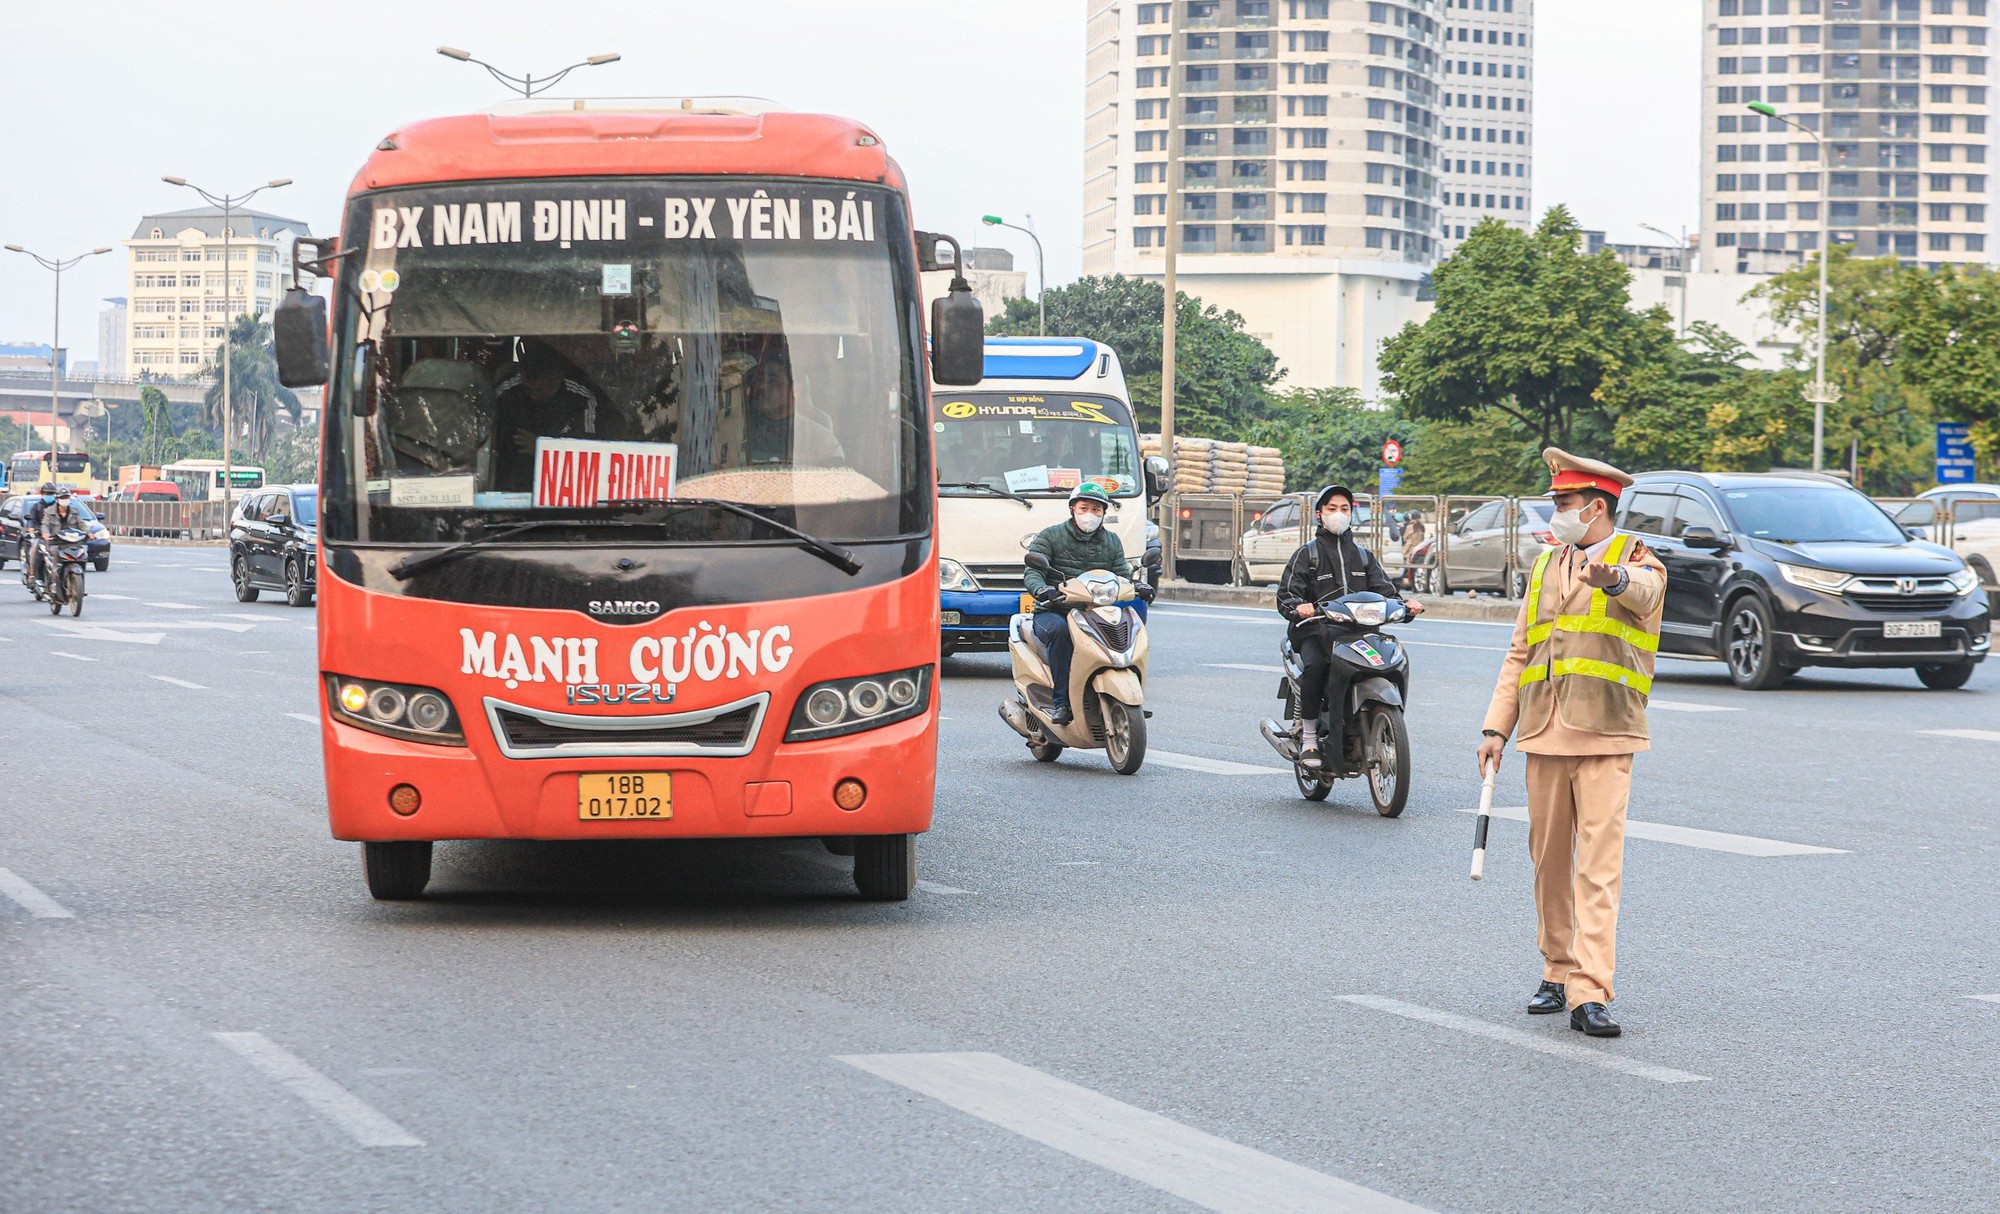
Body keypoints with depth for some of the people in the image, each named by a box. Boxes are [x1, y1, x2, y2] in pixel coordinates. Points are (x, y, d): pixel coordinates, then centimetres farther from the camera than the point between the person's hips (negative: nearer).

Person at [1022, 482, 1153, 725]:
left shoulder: (1111, 542, 17)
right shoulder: (1050, 537, 3)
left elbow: (1122, 576, 10)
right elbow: (1031, 573, -9)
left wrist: (1139, 587, -14)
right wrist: (1042, 590, -32)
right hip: (1052, 612, -4)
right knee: (1059, 630, -38)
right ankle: (1061, 701, -36)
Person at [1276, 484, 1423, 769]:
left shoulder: (1363, 555, 25)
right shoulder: (1307, 553, 12)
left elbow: (1384, 591, 14)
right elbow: (1286, 595, -1)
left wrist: (1404, 605, -9)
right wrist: (1298, 607, -25)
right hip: (1315, 631, -3)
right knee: (1317, 665, -37)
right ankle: (1308, 735, -22)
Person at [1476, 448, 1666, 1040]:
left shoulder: (1636, 559, 1)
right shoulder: (1545, 567, 19)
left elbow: (1643, 590, -25)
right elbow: (1519, 654, 19)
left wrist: (1614, 577, -49)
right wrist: (1496, 726, 10)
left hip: (1604, 735, -5)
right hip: (1544, 735, 6)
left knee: (1599, 866, -11)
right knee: (1549, 862, 9)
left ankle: (1590, 995, -15)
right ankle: (1558, 974, 22)